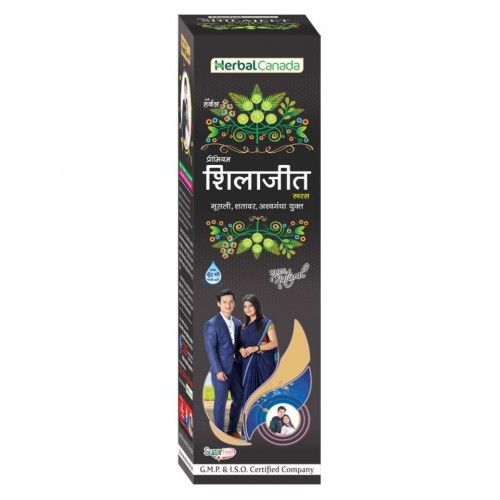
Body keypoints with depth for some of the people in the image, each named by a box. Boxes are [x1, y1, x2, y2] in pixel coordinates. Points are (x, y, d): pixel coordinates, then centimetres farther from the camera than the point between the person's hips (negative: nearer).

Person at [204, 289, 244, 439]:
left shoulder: (237, 323, 10)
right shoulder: (212, 324, -9)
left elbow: (239, 346, 13)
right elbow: (211, 349, -13)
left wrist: (243, 365, 4)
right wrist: (218, 370, -17)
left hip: (236, 367, 6)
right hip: (221, 368, -6)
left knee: (239, 398, 12)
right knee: (221, 400, 1)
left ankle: (232, 429, 28)